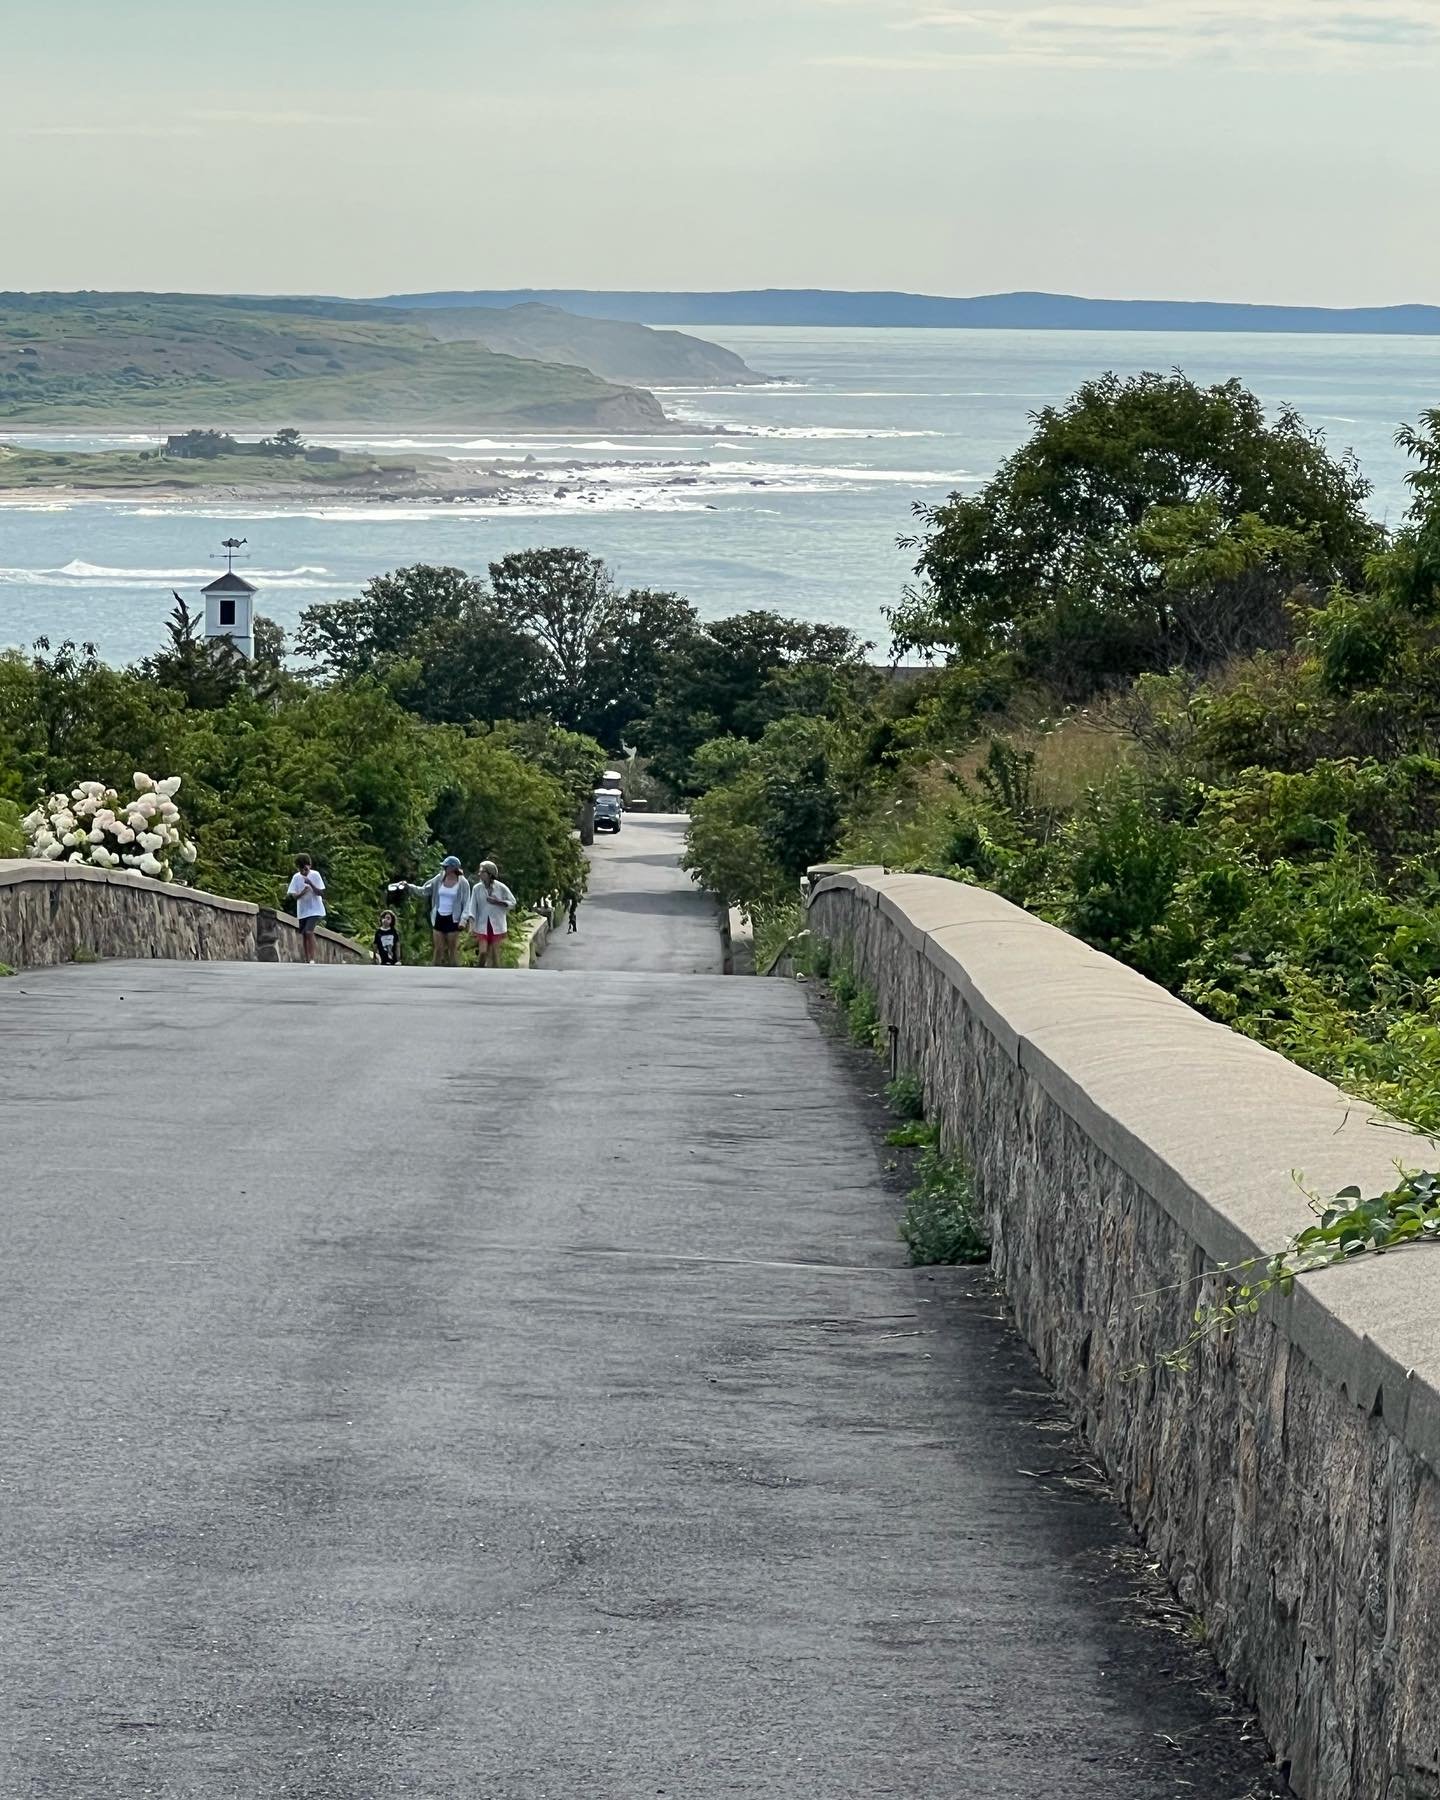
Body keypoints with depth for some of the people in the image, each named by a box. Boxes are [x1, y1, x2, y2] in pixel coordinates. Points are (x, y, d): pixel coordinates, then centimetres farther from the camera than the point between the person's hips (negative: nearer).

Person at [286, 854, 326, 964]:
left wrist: (310, 884, -26)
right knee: (304, 935, 5)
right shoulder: (296, 877, 1)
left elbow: (320, 892, -11)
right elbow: (293, 896, -2)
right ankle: (307, 960, 13)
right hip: (302, 911, 4)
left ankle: (312, 959, -18)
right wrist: (302, 893, -23)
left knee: (309, 932, -20)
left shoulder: (315, 875, -7)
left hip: (315, 910, -4)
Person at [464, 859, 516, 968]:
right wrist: (470, 919, -25)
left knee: (495, 953, 4)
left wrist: (497, 902, -14)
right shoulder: (477, 888, -5)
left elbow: (512, 902, 2)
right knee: (483, 952, -8)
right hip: (482, 925, 0)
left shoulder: (501, 888, -6)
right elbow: (473, 906, -9)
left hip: (497, 925, 0)